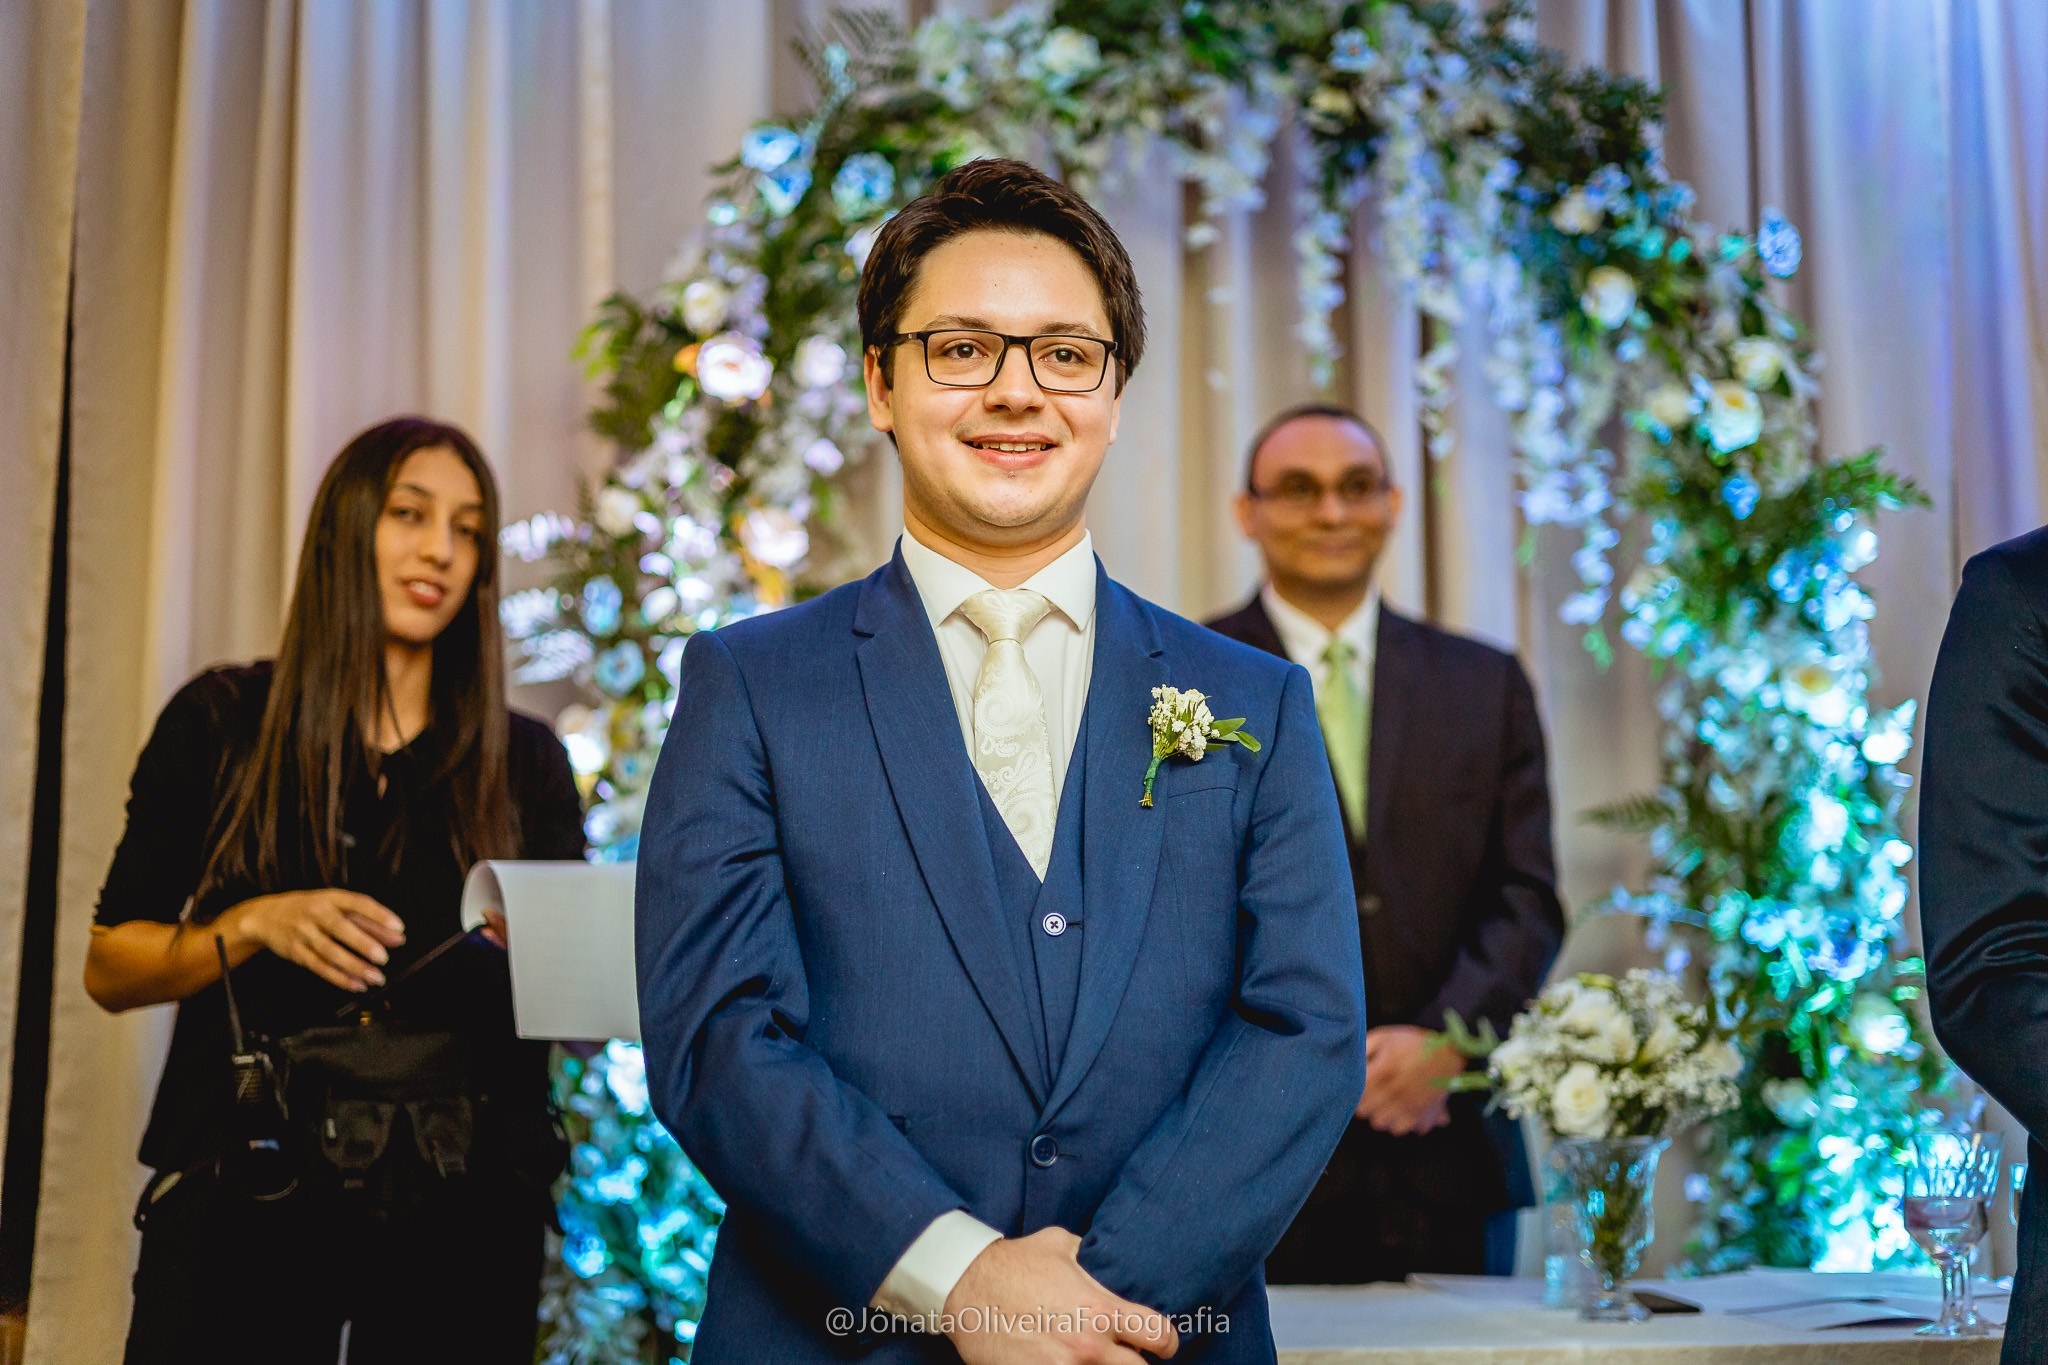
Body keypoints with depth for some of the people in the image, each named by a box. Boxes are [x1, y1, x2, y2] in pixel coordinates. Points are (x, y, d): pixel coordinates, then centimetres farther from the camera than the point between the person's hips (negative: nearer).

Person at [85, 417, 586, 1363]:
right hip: (245, 1206, -1)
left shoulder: (523, 760, 9)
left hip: (461, 1214, 2)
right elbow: (107, 967, 5)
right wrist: (255, 925, -12)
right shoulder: (221, 724, 5)